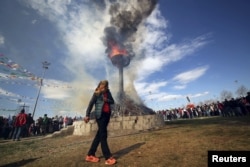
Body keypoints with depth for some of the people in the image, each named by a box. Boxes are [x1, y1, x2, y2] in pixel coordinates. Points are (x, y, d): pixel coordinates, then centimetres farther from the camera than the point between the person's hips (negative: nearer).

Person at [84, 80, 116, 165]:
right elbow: (91, 104, -8)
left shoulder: (108, 92, 10)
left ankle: (90, 155, 26)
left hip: (107, 114, 6)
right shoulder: (97, 93, -6)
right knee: (103, 135, -3)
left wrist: (107, 100, -9)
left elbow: (112, 101, 11)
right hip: (100, 115, -6)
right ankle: (108, 157, 5)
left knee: (99, 135, 12)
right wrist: (87, 115, -15)